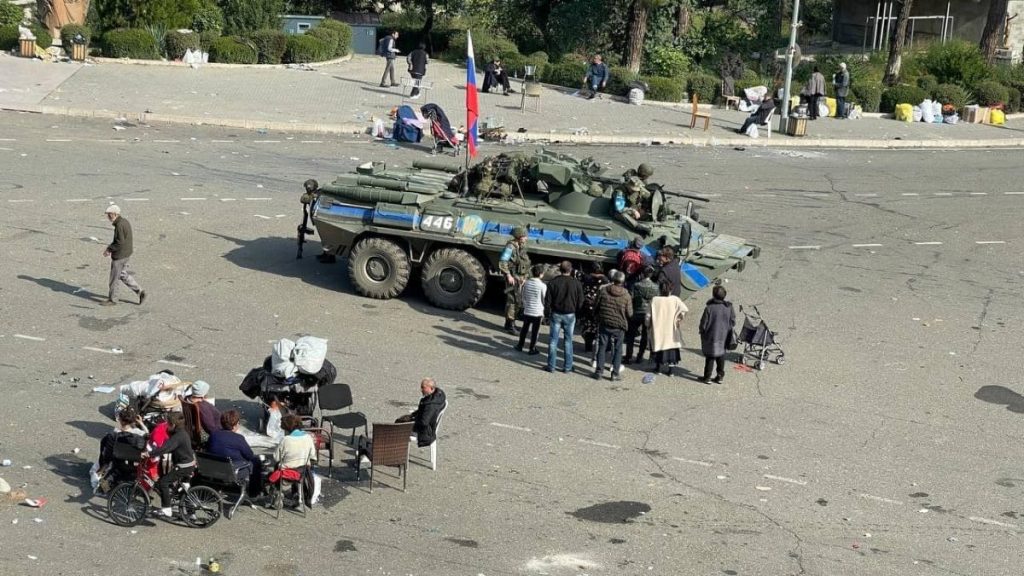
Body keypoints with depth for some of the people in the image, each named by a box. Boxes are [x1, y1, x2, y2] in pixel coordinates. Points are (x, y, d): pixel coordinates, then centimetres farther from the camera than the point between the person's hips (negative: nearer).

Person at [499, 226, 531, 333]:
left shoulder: (522, 247, 11)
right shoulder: (511, 247, -15)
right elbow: (502, 263, -19)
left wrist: (524, 277, 18)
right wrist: (508, 275, -23)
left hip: (520, 277, 9)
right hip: (513, 277, -9)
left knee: (518, 301, 14)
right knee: (512, 300, -8)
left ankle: (510, 323, 25)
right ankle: (510, 325, -5)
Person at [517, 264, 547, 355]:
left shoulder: (527, 283, -3)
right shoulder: (543, 285, -17)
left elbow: (523, 297, 7)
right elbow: (544, 300, -10)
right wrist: (544, 312, 4)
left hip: (527, 311, 4)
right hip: (537, 312, -4)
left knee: (524, 329, 18)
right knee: (534, 331, 7)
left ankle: (520, 346, 28)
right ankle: (532, 349, 14)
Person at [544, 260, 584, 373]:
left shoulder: (553, 282, -7)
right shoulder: (576, 283, -6)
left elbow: (547, 300, -5)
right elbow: (580, 302, -2)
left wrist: (549, 311, 9)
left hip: (556, 314, 0)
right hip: (570, 315, 0)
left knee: (553, 340, 5)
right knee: (568, 341, 9)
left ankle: (551, 366, 7)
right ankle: (567, 366, 10)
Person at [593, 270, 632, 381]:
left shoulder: (604, 291, -5)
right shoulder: (626, 295, -9)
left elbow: (596, 306, 1)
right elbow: (629, 313, -7)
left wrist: (598, 318, 17)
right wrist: (625, 322, 13)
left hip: (604, 324, 1)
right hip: (619, 326, -1)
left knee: (602, 347, 10)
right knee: (618, 349, 9)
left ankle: (599, 371, 9)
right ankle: (615, 373, 8)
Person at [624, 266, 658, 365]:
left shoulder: (636, 286, -12)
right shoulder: (656, 287, -4)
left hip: (637, 313, -2)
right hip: (650, 314, 2)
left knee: (630, 335, 10)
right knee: (645, 336, 16)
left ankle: (629, 357, 8)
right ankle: (640, 357, 20)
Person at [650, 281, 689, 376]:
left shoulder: (655, 300, -10)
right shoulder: (675, 299, -9)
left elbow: (649, 315, -7)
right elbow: (684, 309, -17)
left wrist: (649, 325, 7)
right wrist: (679, 319, -2)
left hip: (658, 329, 0)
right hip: (671, 329, 0)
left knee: (659, 345, 15)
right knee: (672, 347, 11)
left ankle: (658, 368, 22)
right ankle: (670, 370, 11)